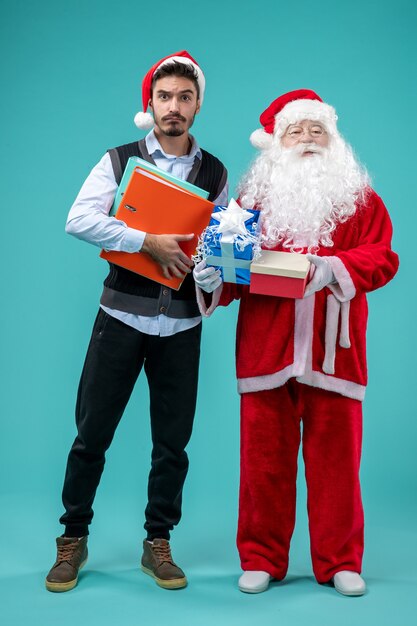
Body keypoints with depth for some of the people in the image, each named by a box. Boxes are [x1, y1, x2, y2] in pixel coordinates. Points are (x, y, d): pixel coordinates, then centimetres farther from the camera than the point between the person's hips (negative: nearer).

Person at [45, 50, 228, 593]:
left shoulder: (215, 172, 8)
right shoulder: (120, 160, 1)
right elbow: (79, 220, -12)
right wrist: (149, 242, -20)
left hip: (182, 324, 2)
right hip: (122, 316, -2)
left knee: (173, 440, 7)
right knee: (92, 433, 4)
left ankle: (158, 544, 24)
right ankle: (73, 541, 21)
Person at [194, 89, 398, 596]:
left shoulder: (359, 197, 11)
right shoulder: (254, 195, 12)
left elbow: (381, 257, 0)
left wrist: (335, 267, -17)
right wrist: (214, 277, -13)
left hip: (332, 349, 0)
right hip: (266, 346, 1)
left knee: (335, 456, 5)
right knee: (265, 456, 5)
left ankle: (340, 562, 19)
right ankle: (261, 560, 18)